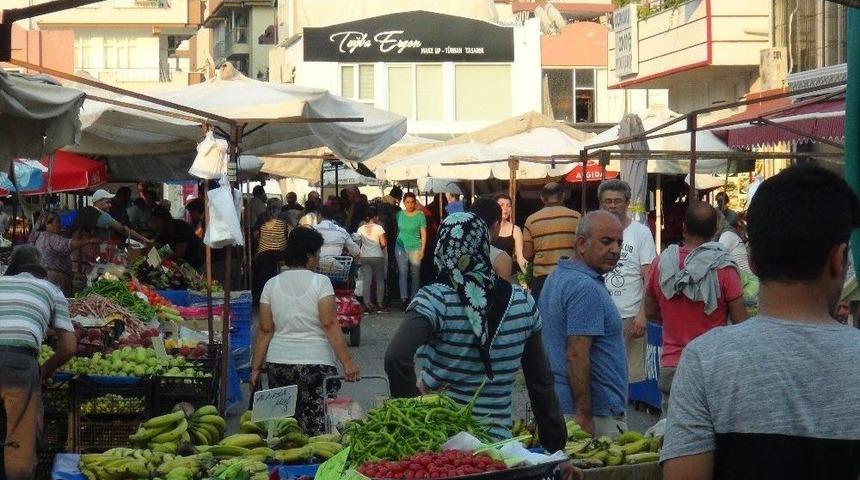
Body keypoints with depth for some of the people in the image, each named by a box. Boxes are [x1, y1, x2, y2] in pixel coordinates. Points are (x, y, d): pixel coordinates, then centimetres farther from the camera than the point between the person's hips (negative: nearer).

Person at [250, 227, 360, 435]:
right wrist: (347, 362, -10)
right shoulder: (320, 282, -3)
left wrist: (256, 367, 11)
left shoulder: (272, 284, 7)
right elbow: (330, 325, -10)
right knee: (317, 425, -5)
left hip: (278, 362, 4)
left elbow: (265, 330, 6)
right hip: (316, 362, -4)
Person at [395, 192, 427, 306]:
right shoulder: (400, 214, 6)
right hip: (401, 246, 2)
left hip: (415, 247, -2)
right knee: (403, 272, -9)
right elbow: (397, 230, 12)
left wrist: (422, 249, -6)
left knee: (415, 273, 0)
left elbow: (423, 233, -1)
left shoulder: (420, 215, -2)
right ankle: (404, 298, -16)